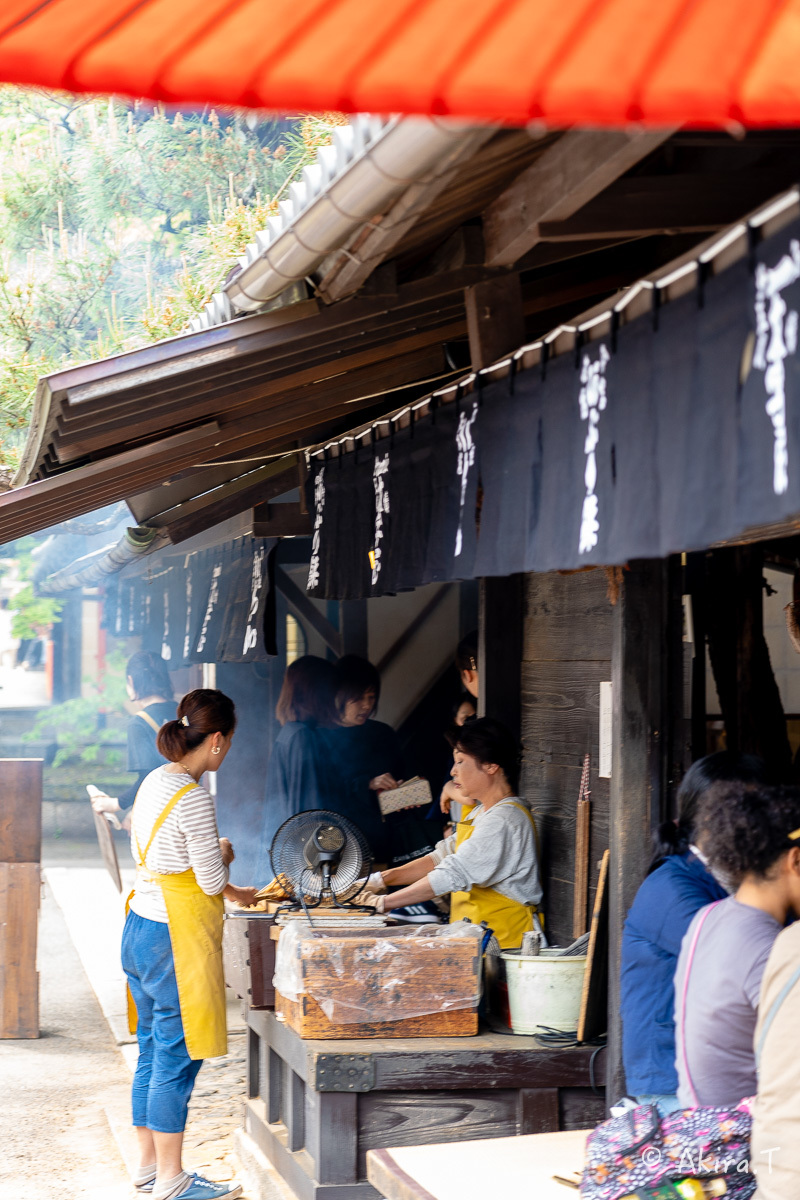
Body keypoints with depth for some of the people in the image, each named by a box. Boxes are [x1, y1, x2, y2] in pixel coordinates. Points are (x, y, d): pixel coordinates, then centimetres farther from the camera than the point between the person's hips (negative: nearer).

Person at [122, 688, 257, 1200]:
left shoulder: (155, 783, 9)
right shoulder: (193, 797, -19)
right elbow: (213, 880, -14)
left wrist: (233, 892, 24)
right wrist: (225, 854, 7)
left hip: (140, 927, 9)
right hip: (177, 939, -9)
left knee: (153, 1053, 16)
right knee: (176, 1057, -1)